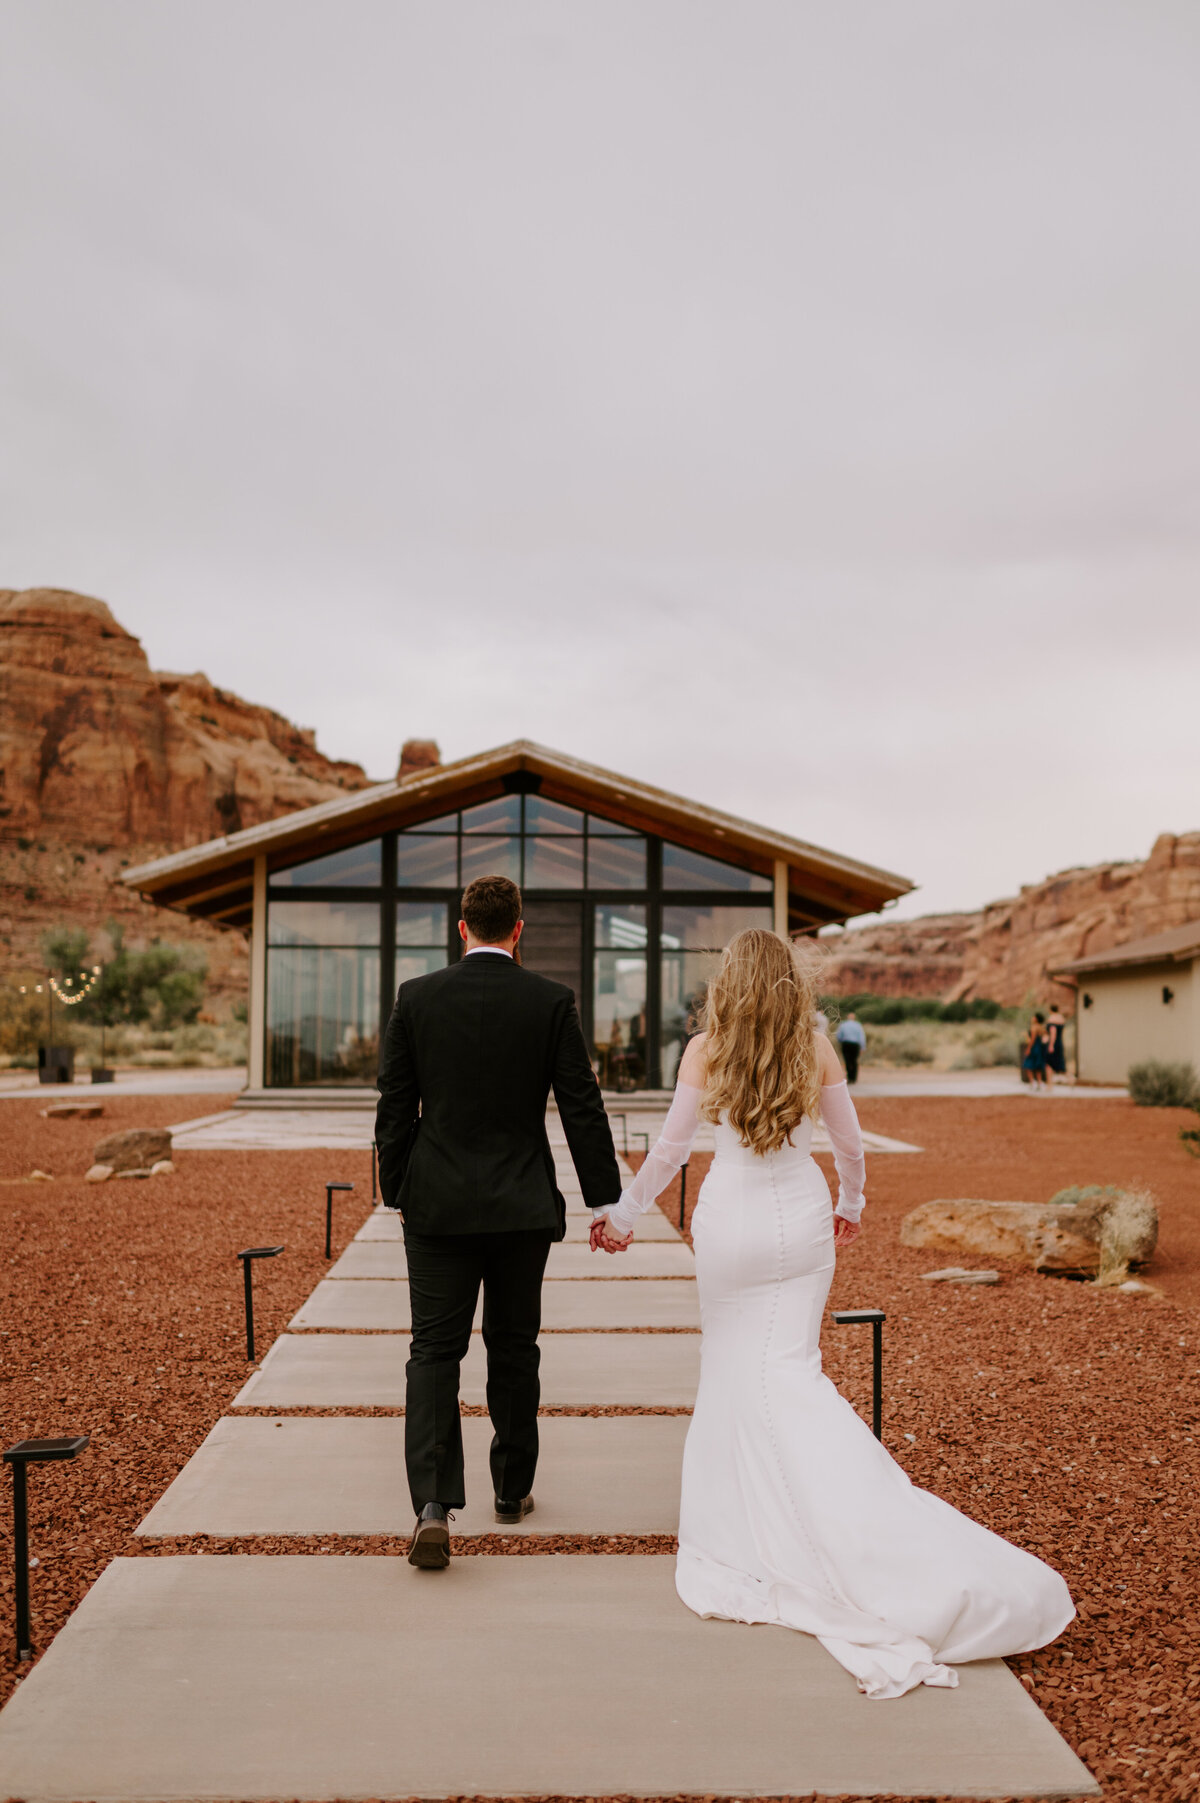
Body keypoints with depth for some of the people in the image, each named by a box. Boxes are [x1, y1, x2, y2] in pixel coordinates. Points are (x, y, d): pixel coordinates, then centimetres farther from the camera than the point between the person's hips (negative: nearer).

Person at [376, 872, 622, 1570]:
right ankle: (514, 1488, 29)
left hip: (437, 1204, 0)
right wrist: (606, 1200, 1)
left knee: (435, 1350, 3)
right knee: (513, 1348, 15)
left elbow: (394, 1109, 1)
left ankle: (434, 1502, -11)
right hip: (522, 1205, 0)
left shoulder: (417, 997, -3)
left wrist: (397, 1193, 12)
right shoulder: (551, 1001, -5)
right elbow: (583, 1108, -5)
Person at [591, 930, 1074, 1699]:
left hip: (733, 1219, -2)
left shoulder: (706, 1050, -8)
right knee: (789, 1369, 7)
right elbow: (851, 1144, 6)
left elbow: (671, 1147, -4)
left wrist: (625, 1213, 9)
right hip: (802, 1216, 2)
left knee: (732, 1367, 12)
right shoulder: (818, 1049, -2)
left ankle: (739, 1520, 21)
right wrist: (851, 1206, 25)